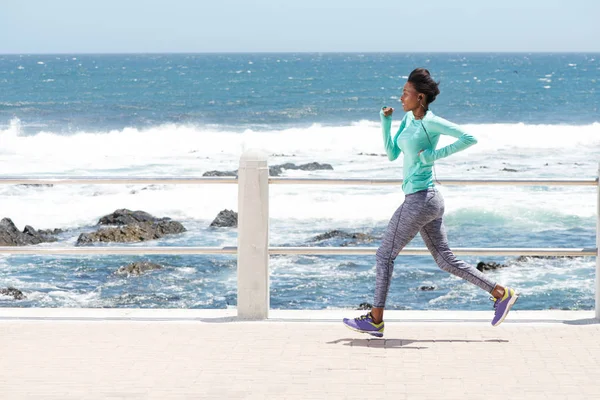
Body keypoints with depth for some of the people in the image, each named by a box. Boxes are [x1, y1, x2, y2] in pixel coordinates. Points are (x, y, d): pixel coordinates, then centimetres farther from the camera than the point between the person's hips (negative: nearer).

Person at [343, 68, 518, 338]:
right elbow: (392, 154, 17)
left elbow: (469, 138, -19)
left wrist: (436, 154, -19)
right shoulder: (409, 118, 13)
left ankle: (375, 320, 7)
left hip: (419, 200, -10)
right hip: (429, 201, 10)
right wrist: (386, 121, 7)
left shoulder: (431, 122, -13)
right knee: (445, 260, 12)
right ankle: (501, 293, 12)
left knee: (385, 255, 1)